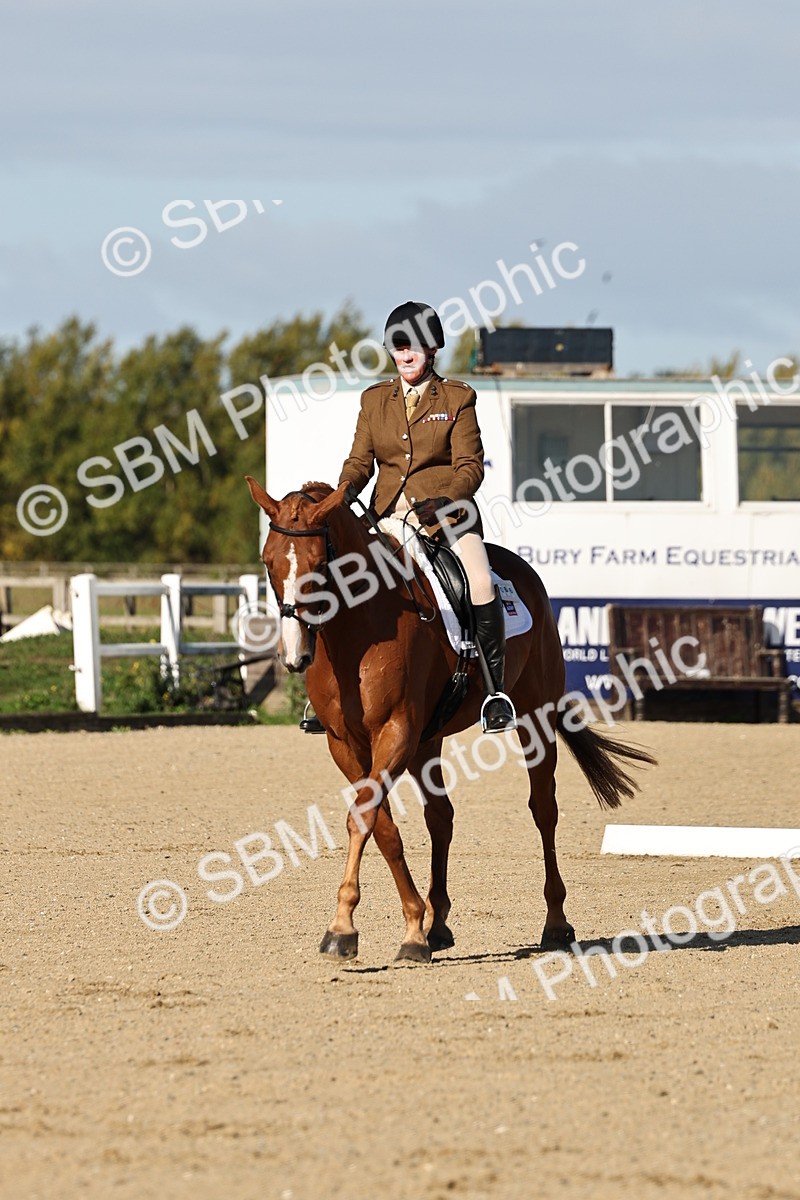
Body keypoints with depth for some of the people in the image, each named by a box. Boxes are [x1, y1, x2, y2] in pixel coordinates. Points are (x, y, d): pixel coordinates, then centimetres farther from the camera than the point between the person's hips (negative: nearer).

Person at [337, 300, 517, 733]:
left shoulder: (457, 398, 4)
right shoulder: (375, 400, 13)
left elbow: (470, 466, -1)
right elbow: (360, 458, 9)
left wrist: (443, 501, -19)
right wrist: (346, 489, -13)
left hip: (447, 514, -3)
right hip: (388, 515, 3)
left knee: (481, 584, -29)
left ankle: (495, 692, -22)